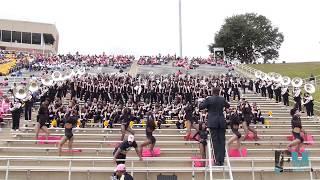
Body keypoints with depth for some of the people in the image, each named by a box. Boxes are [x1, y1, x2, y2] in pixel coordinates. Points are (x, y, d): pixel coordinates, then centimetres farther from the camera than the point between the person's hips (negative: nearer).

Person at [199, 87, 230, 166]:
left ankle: (218, 160, -2)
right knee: (222, 140, 6)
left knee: (215, 141, -1)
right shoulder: (222, 99, 5)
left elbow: (200, 107, -4)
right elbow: (228, 105, 23)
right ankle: (222, 160, 7)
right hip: (222, 122, 3)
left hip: (213, 122, -3)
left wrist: (202, 101, 15)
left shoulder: (209, 99, -7)